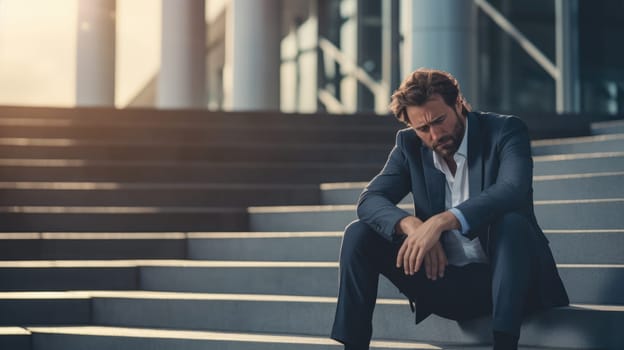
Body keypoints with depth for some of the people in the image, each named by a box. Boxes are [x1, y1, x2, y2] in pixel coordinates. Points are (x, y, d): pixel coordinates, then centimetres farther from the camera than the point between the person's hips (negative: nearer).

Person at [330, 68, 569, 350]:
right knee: (359, 234, -10)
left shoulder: (505, 131, -10)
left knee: (511, 221, -35)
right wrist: (411, 225, -28)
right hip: (443, 277, 4)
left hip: (501, 277, -4)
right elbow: (370, 200, -6)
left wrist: (442, 221, -40)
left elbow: (513, 190, -29)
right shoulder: (409, 145, 4)